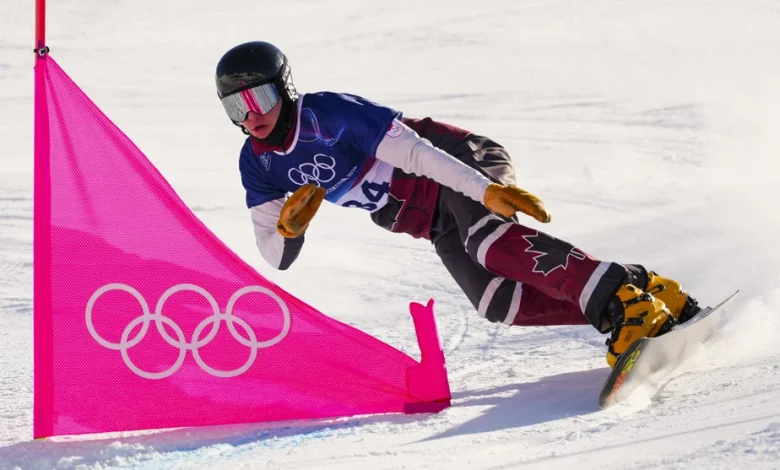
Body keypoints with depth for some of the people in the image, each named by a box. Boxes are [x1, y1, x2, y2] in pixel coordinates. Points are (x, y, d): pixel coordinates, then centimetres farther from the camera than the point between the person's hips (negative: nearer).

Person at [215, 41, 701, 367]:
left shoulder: (330, 114, -21)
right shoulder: (256, 165, 0)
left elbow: (413, 152, -27)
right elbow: (275, 257, 3)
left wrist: (490, 191, -34)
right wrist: (290, 227, -20)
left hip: (465, 168, -6)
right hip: (441, 227, 6)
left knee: (491, 239, -38)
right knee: (500, 303, -19)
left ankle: (632, 292, -44)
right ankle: (629, 317, -18)